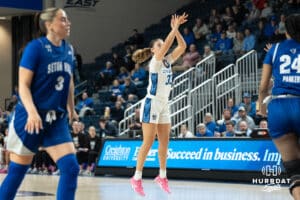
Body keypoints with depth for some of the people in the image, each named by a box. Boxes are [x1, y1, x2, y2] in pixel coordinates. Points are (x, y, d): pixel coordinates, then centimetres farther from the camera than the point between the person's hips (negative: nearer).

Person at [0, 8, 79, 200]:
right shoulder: (36, 47, -10)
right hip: (30, 118, -5)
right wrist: (32, 112, -27)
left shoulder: (68, 50, 8)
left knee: (71, 167, -7)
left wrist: (71, 109, 28)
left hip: (57, 119, 6)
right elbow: (23, 85, -14)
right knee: (17, 172, 4)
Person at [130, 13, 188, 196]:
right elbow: (166, 47, -25)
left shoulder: (167, 61, 10)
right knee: (148, 142, -9)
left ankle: (162, 176, 17)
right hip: (152, 104, -7)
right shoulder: (155, 62, -9)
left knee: (164, 142, 8)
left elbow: (182, 46, 3)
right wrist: (175, 28, -22)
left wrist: (177, 29, -5)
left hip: (164, 105, 7)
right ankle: (137, 178, -5)